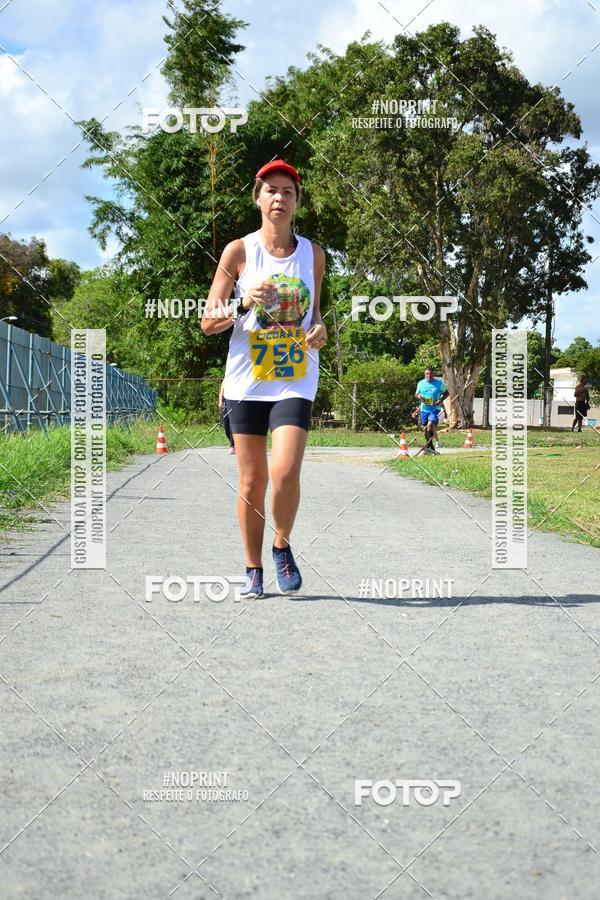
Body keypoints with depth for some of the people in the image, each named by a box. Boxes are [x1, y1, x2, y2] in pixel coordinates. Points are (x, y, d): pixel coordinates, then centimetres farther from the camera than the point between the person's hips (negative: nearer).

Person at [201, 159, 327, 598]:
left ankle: (283, 547, 11)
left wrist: (320, 330, -4)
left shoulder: (313, 253, 7)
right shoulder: (238, 251, -1)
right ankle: (253, 569, 19)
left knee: (285, 472, -16)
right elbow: (208, 323, 0)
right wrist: (244, 303, -18)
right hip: (247, 381, -1)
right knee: (252, 481, 4)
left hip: (295, 381, 1)